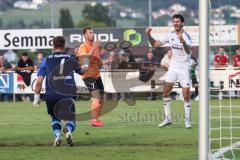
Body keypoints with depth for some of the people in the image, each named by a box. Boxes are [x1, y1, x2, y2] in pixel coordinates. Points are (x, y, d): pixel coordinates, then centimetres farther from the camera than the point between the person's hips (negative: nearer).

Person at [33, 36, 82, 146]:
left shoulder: (47, 60, 5)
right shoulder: (71, 59, 8)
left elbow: (39, 81, 0)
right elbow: (82, 71, 27)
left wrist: (36, 97, 9)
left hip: (51, 96, 1)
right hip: (67, 95, 0)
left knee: (55, 118, 23)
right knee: (71, 119, 12)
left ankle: (57, 135, -3)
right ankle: (68, 130, -23)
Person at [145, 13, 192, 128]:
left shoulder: (186, 36, -16)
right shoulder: (170, 35, 2)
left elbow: (188, 51, -34)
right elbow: (155, 44, 8)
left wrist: (182, 41, -52)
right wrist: (148, 35, -8)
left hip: (184, 68, -6)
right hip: (173, 66, 6)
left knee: (186, 95, -8)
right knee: (166, 92, 2)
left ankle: (187, 120, 4)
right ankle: (168, 118, 11)